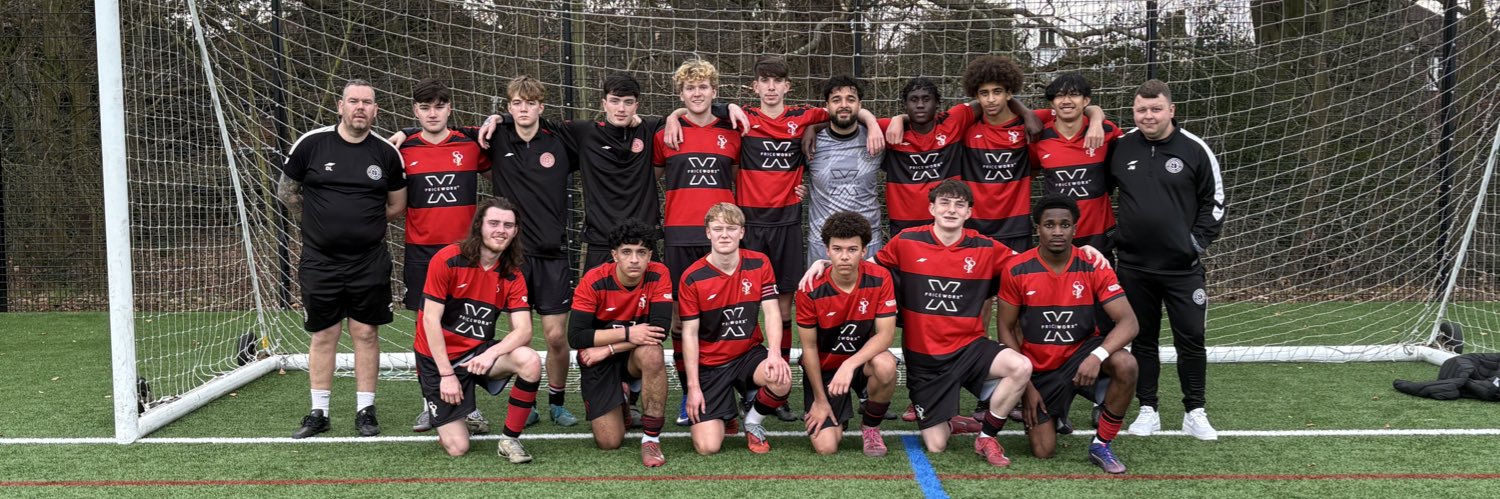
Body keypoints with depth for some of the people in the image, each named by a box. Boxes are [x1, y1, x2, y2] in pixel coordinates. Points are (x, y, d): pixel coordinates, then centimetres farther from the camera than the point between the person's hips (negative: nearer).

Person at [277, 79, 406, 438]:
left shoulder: (387, 154, 1)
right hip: (320, 261, -1)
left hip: (369, 263, 1)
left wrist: (362, 217, 5)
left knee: (366, 334, 5)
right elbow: (286, 191, 8)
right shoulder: (311, 144, -3)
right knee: (323, 336, 6)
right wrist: (322, 217, 6)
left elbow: (397, 206, 11)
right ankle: (318, 413, 17)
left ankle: (365, 411, 15)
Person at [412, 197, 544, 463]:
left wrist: (491, 354, -31)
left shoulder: (512, 276, -2)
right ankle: (440, 410, 26)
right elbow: (431, 319, -14)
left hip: (479, 352, 4)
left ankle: (509, 440, -11)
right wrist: (447, 374, -16)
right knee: (458, 448, -10)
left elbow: (523, 330, -12)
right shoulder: (448, 260, -14)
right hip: (437, 358, -3)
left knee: (531, 361, -29)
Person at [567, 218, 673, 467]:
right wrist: (627, 333, -29)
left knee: (651, 353, -37)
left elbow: (660, 329, -23)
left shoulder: (657, 275, -15)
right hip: (597, 360, 0)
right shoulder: (594, 281, -18)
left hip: (636, 355, 1)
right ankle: (619, 405, 28)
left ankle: (652, 438, -24)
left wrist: (609, 349, -23)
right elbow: (575, 337, -21)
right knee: (609, 442, -9)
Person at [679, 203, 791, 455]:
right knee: (707, 447, -15)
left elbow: (772, 312, -6)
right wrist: (693, 387, -12)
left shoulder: (759, 264, -3)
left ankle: (753, 422, 2)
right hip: (710, 364, -2)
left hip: (749, 354, 2)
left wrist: (775, 354, -24)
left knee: (781, 380, -33)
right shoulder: (692, 278, -10)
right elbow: (689, 334, -8)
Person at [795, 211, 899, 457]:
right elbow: (809, 347, -10)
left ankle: (870, 426, -5)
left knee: (885, 365, -36)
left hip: (864, 359, 1)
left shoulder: (880, 278, -16)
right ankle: (838, 416, 24)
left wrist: (850, 365, -33)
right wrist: (820, 400, -7)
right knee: (826, 447, -16)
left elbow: (885, 334, -18)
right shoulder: (811, 290, -19)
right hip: (824, 367, -1)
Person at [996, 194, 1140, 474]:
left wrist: (1098, 355, -38)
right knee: (1043, 452, -8)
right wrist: (1026, 386, -9)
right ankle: (1036, 414, 30)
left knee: (1126, 365, -33)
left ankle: (1101, 446, -12)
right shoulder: (1017, 270, -12)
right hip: (1039, 367, 0)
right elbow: (1006, 329, -4)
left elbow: (1128, 322, -19)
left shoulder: (1093, 267, -12)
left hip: (1082, 351, 0)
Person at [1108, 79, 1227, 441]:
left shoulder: (1194, 149, -3)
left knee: (1191, 339, 1)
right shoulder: (1120, 148, 2)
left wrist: (1200, 241, -4)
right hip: (1134, 266, 2)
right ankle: (1147, 410, 19)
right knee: (1142, 340, 9)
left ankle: (1194, 413, 14)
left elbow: (1214, 200, 3)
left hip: (1182, 266, -2)